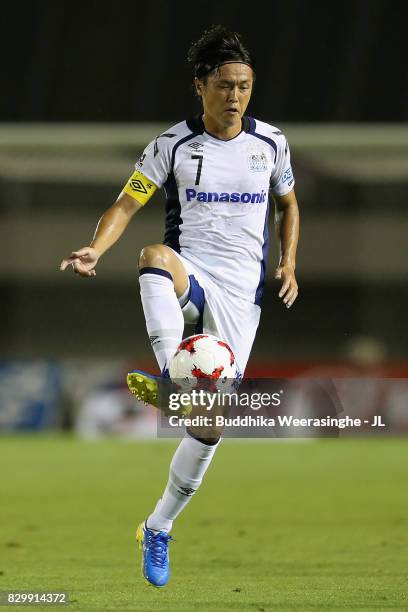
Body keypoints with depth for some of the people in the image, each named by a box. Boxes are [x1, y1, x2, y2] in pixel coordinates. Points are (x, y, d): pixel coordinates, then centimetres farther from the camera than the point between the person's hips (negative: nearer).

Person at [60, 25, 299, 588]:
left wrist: (288, 264, 5)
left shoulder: (271, 143, 5)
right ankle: (171, 381, -58)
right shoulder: (174, 144, -2)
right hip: (189, 276, -2)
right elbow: (127, 204, -5)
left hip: (242, 291, 2)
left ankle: (159, 530, 15)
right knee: (156, 255, -41)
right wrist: (95, 250, -23)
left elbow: (288, 205, 20)